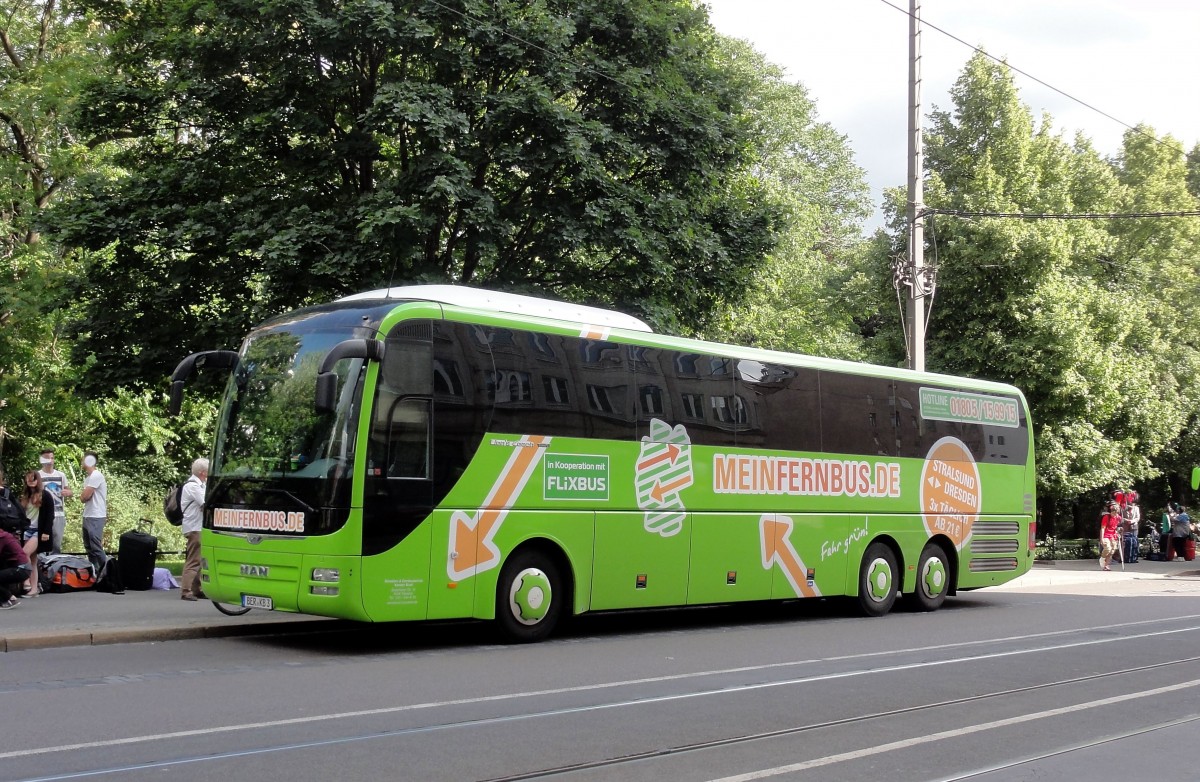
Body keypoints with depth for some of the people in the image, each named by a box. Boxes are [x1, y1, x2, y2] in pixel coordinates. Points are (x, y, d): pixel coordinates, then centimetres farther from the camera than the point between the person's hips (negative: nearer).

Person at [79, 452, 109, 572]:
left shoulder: (96, 476, -14)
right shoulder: (88, 478, 17)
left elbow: (85, 496, -18)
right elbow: (84, 497, 12)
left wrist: (81, 496, 2)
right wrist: (83, 496, -8)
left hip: (95, 517, -10)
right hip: (87, 516, 10)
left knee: (96, 547, -13)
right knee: (89, 547, 12)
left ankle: (107, 570, -11)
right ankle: (94, 570, 17)